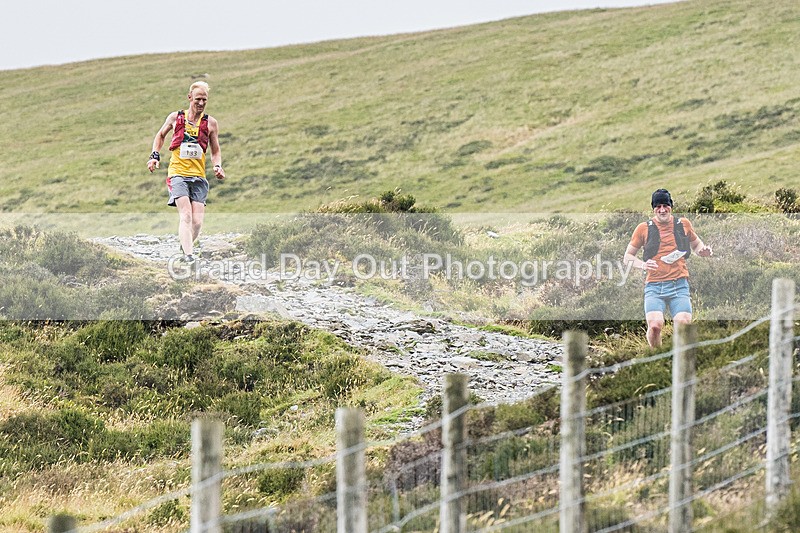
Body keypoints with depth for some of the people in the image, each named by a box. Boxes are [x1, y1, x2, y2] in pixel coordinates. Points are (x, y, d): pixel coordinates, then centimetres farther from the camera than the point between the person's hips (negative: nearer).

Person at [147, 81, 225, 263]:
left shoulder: (210, 123, 7)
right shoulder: (176, 117, 5)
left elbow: (215, 151, 16)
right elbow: (161, 135, 23)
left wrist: (217, 166, -3)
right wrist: (155, 155, 9)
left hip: (199, 177, 2)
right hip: (177, 174, -2)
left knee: (197, 221, -6)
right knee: (186, 215, -21)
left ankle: (186, 246, 23)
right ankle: (188, 256, -28)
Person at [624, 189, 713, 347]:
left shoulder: (683, 224, 12)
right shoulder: (644, 228, 7)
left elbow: (696, 244, 30)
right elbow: (628, 257, 13)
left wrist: (703, 250, 6)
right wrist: (642, 265, -8)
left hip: (679, 285, 1)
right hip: (654, 286, -1)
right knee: (655, 325, -22)